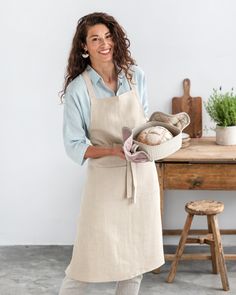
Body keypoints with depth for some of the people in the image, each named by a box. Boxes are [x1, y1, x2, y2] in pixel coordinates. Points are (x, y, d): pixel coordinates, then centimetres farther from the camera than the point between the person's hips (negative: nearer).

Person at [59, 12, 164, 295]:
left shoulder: (135, 76, 1)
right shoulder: (78, 89, -11)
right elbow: (74, 146, -9)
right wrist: (114, 150, -24)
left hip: (142, 175, 4)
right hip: (106, 179, -4)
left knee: (136, 258, 13)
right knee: (88, 259, 2)